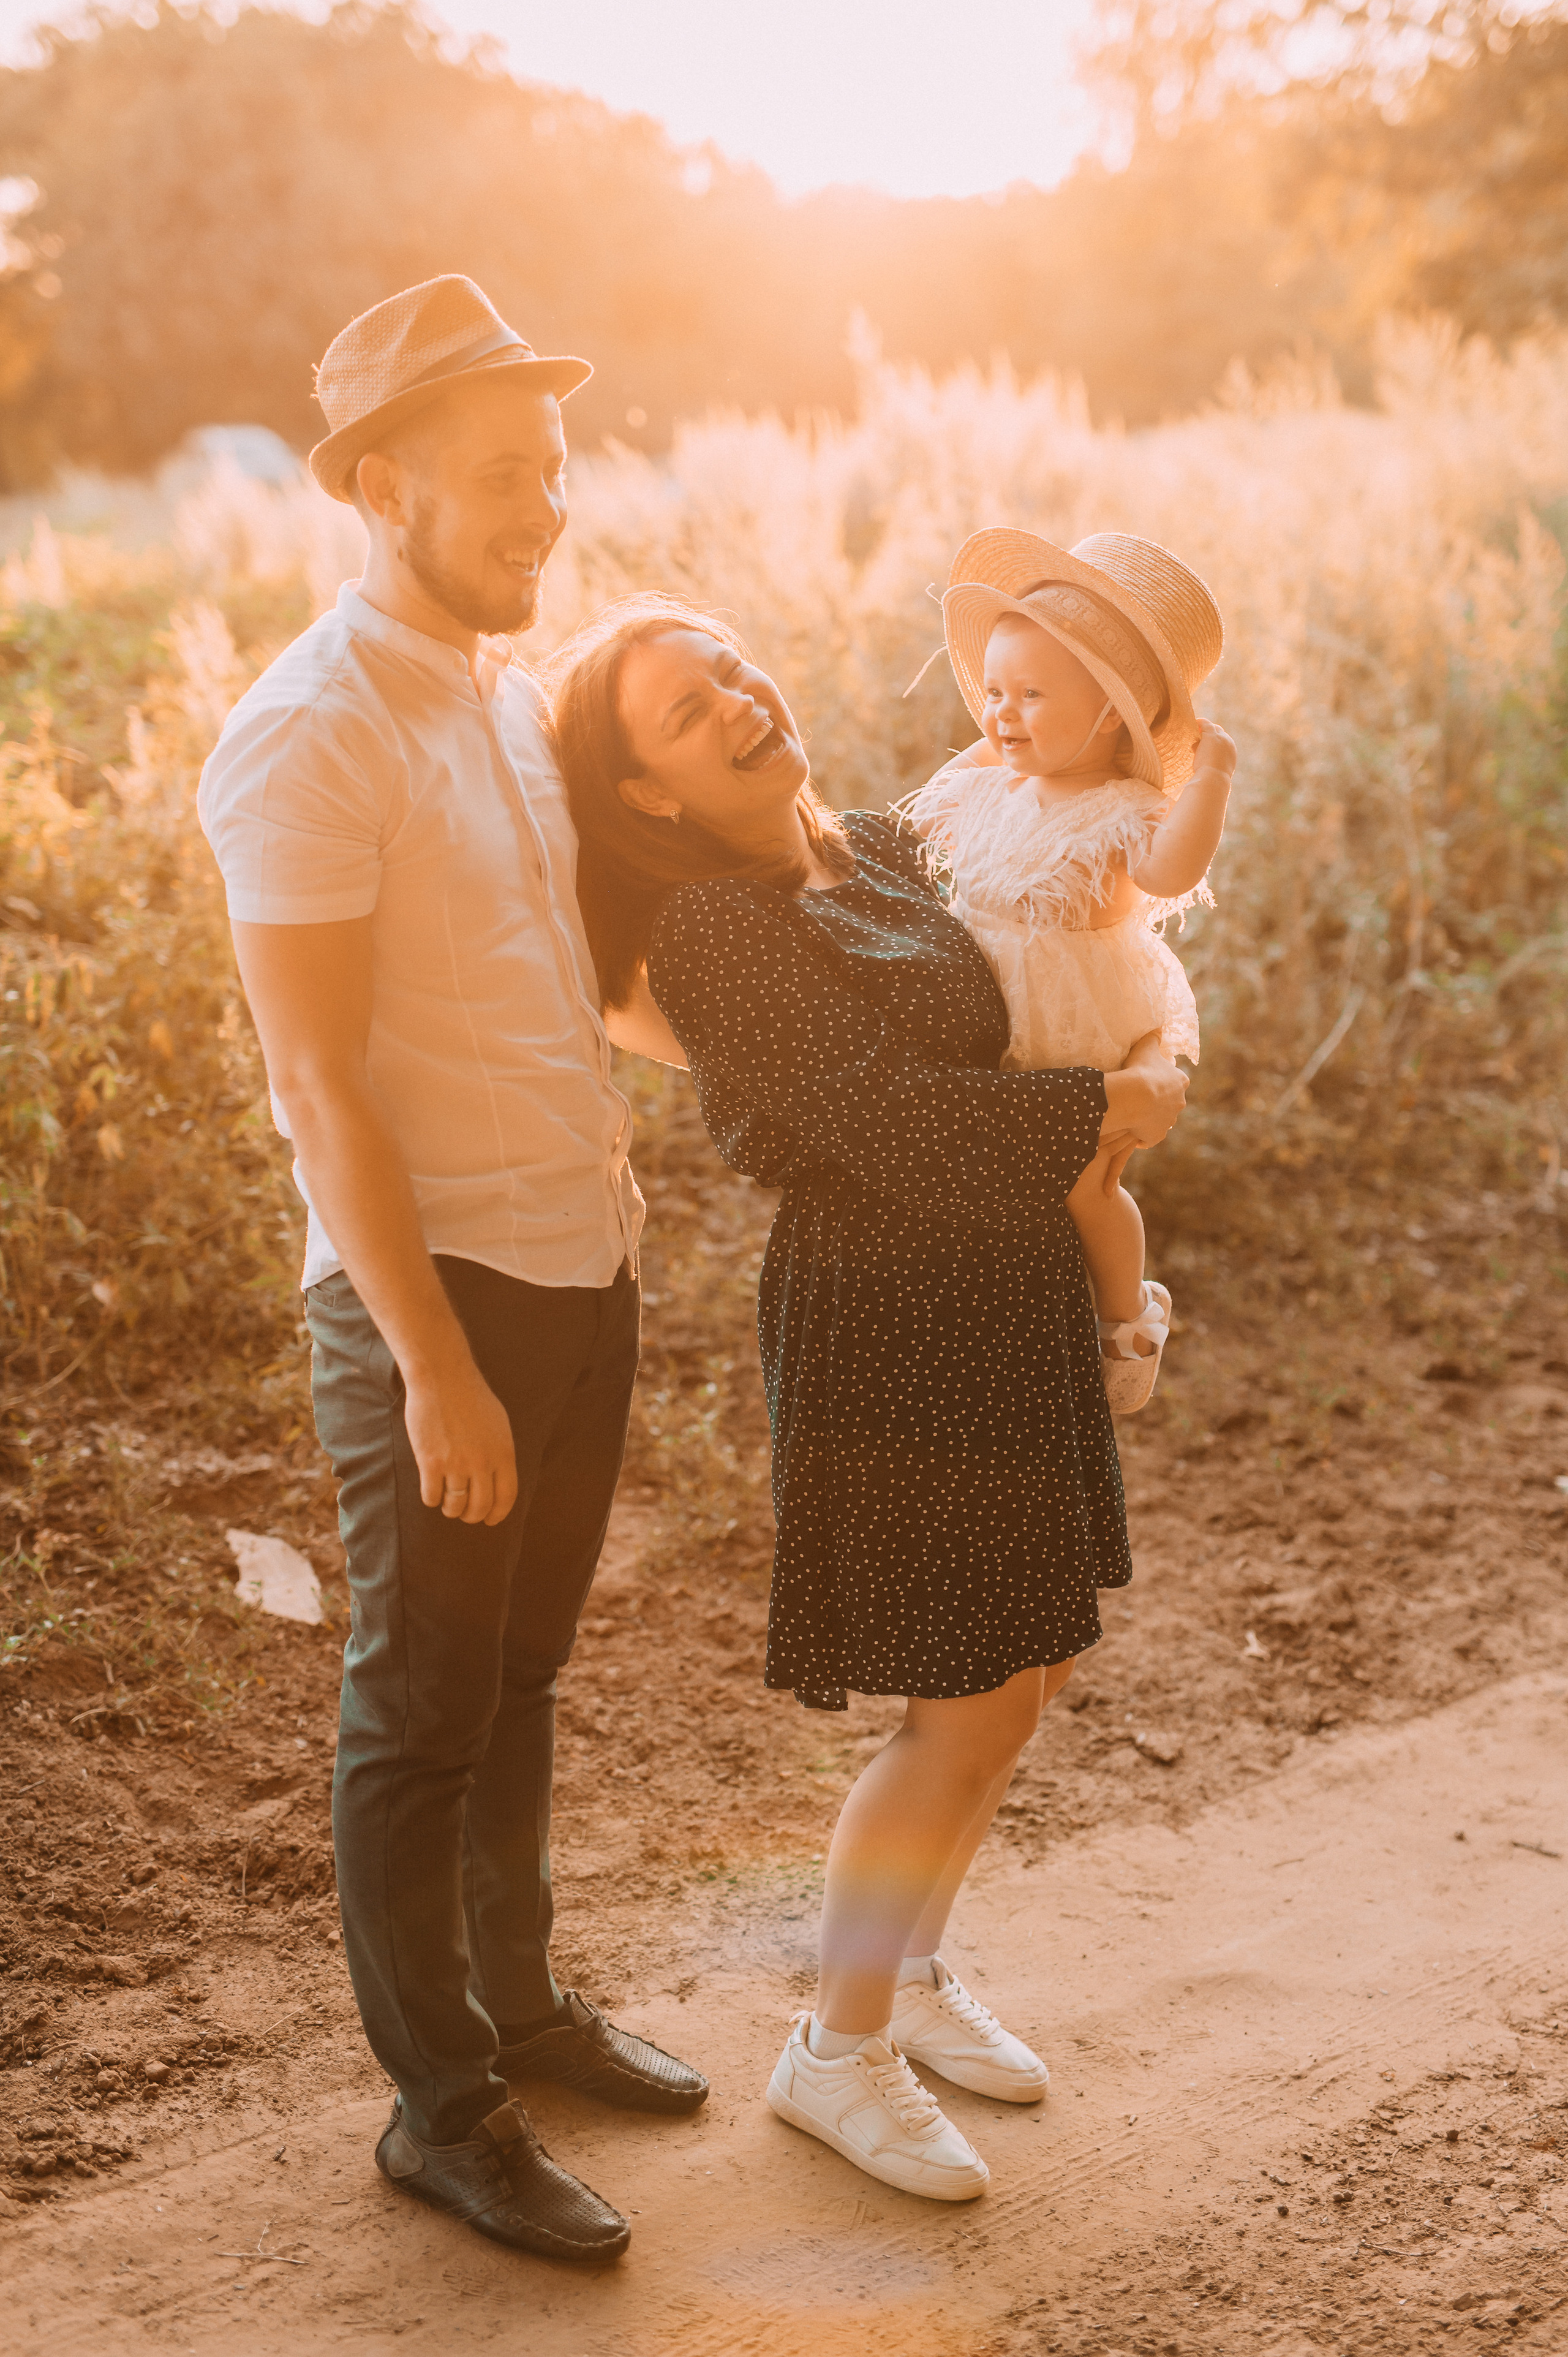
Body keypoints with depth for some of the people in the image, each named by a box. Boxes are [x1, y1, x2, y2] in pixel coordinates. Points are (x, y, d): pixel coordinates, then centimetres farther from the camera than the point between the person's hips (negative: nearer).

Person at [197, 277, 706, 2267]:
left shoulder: (506, 693, 10)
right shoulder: (309, 737, -16)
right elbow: (319, 1084, -19)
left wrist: (619, 1208, 12)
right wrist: (433, 1361, -20)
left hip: (584, 1272, 8)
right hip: (439, 1294, -8)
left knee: (520, 1677, 20)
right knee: (420, 1711, 6)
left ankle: (519, 2003, 37)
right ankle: (440, 2107, 19)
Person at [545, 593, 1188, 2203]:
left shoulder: (887, 850, 9)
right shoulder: (711, 930, -16)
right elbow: (879, 1115, -23)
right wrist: (1107, 1110, -16)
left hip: (1009, 1296, 9)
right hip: (885, 1323, -8)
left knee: (1024, 1671, 16)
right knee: (967, 1706, -4)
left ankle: (909, 1969, 36)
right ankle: (837, 2053, 14)